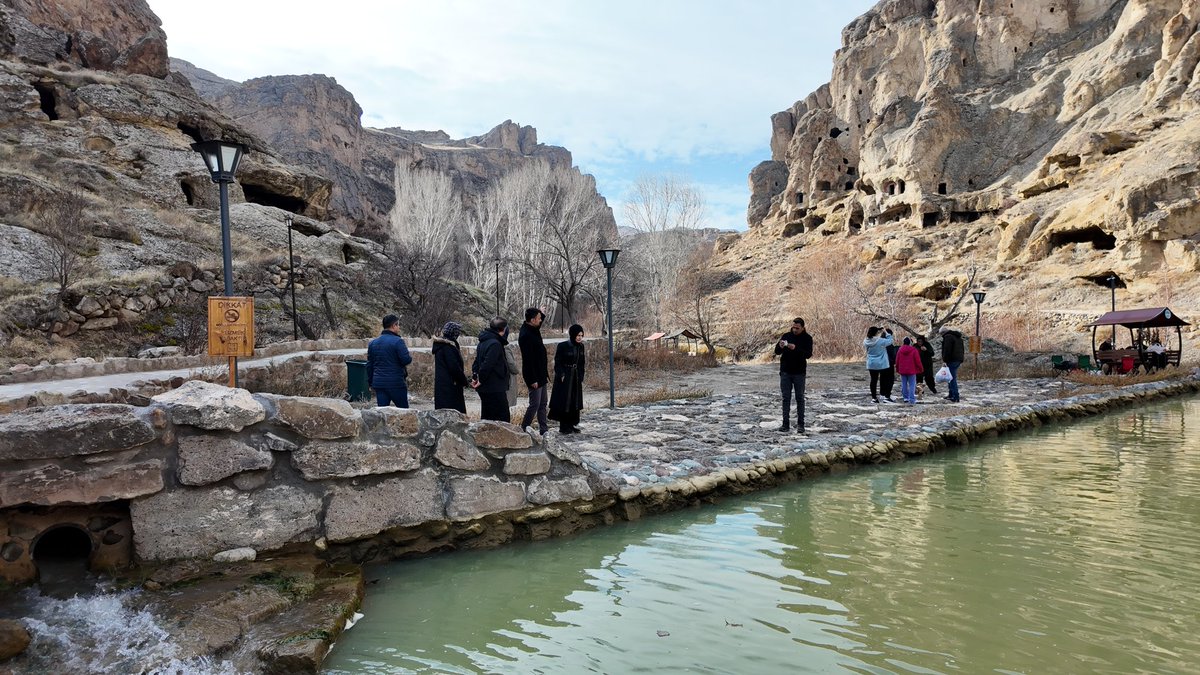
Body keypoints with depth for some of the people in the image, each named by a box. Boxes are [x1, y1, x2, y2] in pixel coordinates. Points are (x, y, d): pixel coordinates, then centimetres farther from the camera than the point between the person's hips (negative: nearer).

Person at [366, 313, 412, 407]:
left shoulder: (373, 343, 10)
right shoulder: (397, 341, -11)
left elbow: (369, 365, 14)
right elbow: (406, 360, -17)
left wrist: (370, 382, 21)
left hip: (378, 383, 5)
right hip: (396, 383, -5)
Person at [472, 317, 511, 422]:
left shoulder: (482, 342, 14)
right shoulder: (495, 344, -17)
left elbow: (476, 362, 17)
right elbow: (487, 364, -23)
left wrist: (475, 377, 11)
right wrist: (481, 380, -14)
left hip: (484, 389, 10)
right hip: (495, 388, -10)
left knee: (486, 417, 14)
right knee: (503, 417, -6)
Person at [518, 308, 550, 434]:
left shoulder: (533, 330, 7)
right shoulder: (526, 336, -22)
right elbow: (528, 360, -24)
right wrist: (532, 380, -23)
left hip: (541, 375, 10)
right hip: (534, 376, -10)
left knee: (543, 402, 15)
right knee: (535, 404, -4)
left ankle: (543, 429, 22)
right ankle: (523, 429, 5)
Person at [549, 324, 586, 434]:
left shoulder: (580, 346, 6)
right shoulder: (563, 346, -12)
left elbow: (581, 364, 12)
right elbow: (557, 363, -11)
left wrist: (581, 378, 9)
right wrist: (561, 376, -17)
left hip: (576, 378, 6)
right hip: (565, 378, -6)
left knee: (575, 402, 8)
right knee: (564, 402, -3)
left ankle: (572, 425, 17)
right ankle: (564, 427, 4)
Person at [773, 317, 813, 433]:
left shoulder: (807, 338, -4)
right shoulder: (786, 335, 3)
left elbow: (808, 354, -15)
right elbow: (777, 351, 1)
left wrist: (796, 348, -29)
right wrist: (780, 346, -22)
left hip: (799, 372, -2)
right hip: (785, 372, 2)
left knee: (799, 398, 3)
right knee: (786, 398, 4)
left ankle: (800, 424, 9)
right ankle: (785, 424, 8)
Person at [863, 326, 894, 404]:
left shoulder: (866, 342, -3)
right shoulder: (881, 341, -19)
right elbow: (890, 340, -6)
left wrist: (879, 335, 9)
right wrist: (885, 333, 1)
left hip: (871, 365, 5)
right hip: (882, 364, -5)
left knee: (873, 380, 9)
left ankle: (874, 397, 12)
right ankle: (886, 396, 4)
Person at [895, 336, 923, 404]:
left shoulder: (900, 350, 2)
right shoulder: (914, 350, -10)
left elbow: (897, 361, 7)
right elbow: (917, 361, -8)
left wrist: (897, 369, 20)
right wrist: (921, 369, 5)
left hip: (902, 370, 4)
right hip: (911, 370, -4)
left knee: (904, 384, 13)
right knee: (912, 385, -1)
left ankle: (906, 398, 16)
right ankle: (912, 399, -6)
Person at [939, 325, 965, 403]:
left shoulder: (948, 337, -11)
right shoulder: (958, 337, 22)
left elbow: (947, 350, -19)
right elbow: (962, 349, 25)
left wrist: (944, 360, -15)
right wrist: (961, 360, 25)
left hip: (952, 360, -10)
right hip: (958, 360, 10)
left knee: (952, 378, -7)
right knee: (952, 378, 19)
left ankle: (955, 398, -9)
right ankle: (951, 395, 25)